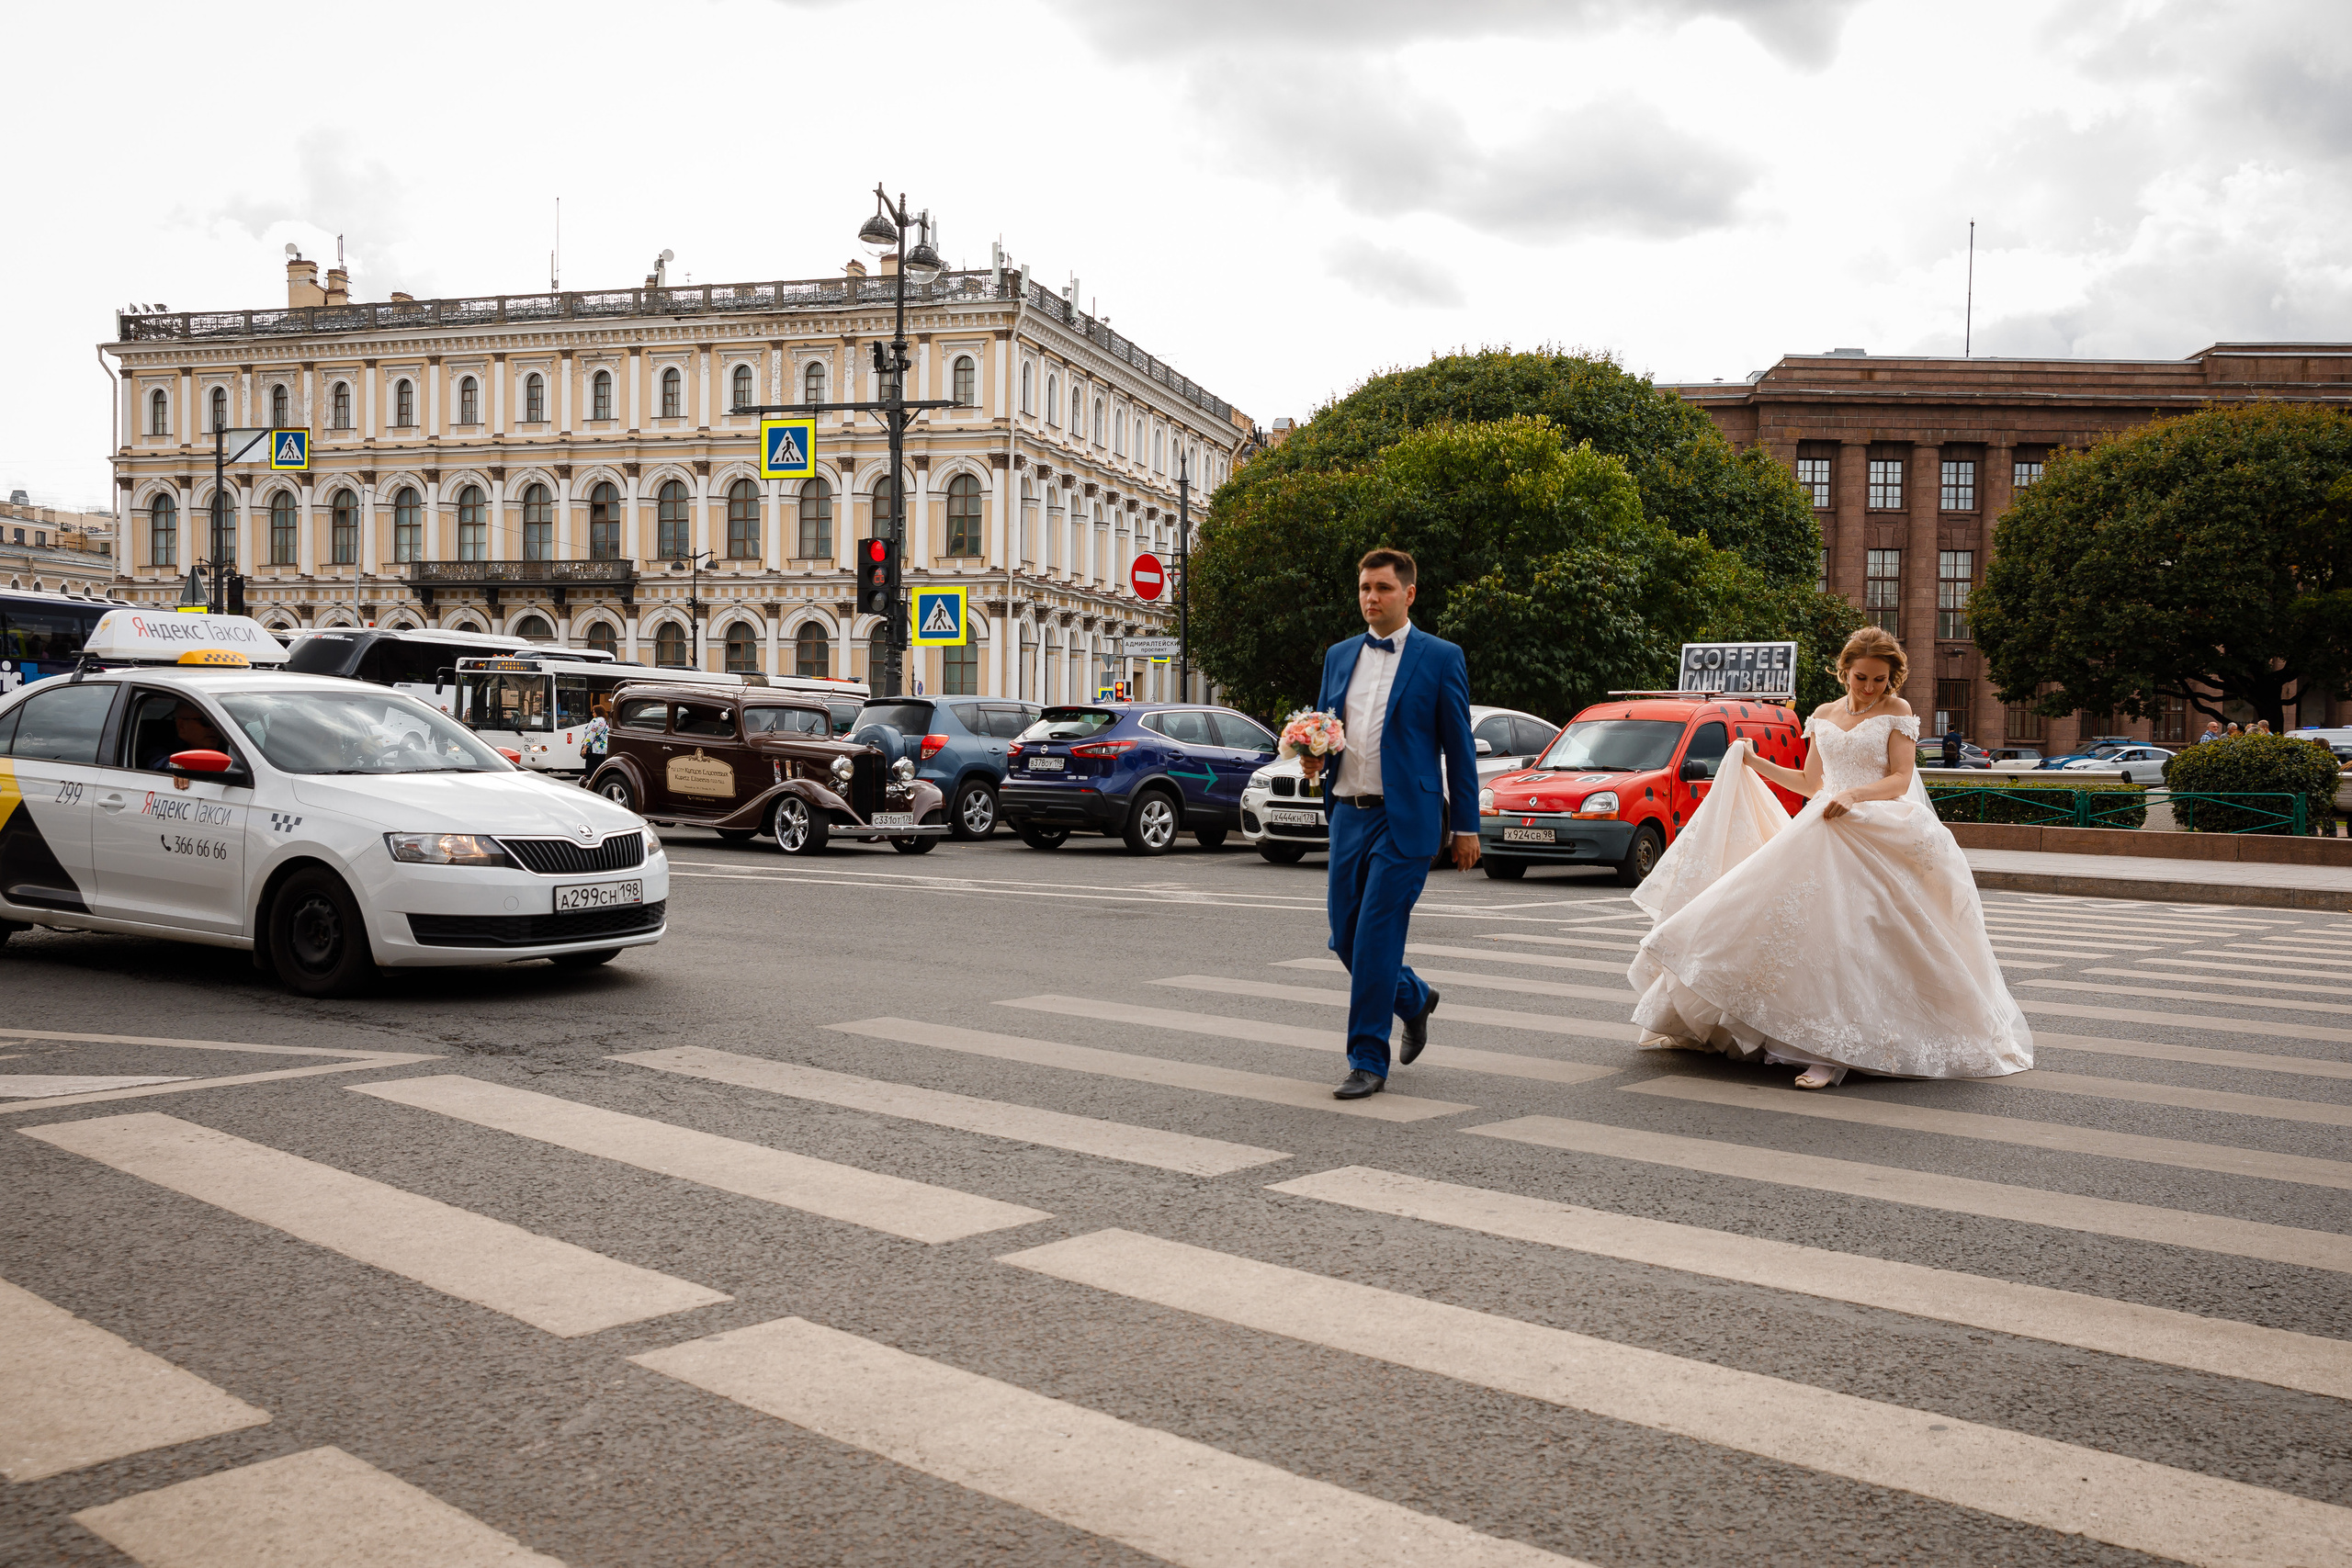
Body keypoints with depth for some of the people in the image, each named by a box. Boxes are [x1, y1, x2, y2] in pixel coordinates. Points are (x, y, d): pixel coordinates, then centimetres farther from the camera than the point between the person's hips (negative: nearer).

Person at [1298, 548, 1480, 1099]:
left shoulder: (1441, 658, -1)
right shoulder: (1339, 656, 13)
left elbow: (1459, 747, -1)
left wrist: (1466, 827, -3)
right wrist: (1312, 756, -3)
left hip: (1404, 820, -6)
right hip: (1348, 815, 6)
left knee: (1376, 939, -8)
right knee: (1345, 937, 9)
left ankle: (1368, 1061, 3)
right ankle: (1414, 998, 36)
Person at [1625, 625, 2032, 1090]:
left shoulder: (1896, 712, 4)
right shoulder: (1824, 715, 17)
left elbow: (1900, 780, -5)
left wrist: (1854, 795, -21)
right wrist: (1754, 763, 16)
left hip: (1877, 834, -5)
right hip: (1823, 834, 5)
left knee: (1846, 931, -19)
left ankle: (1836, 1049, -23)